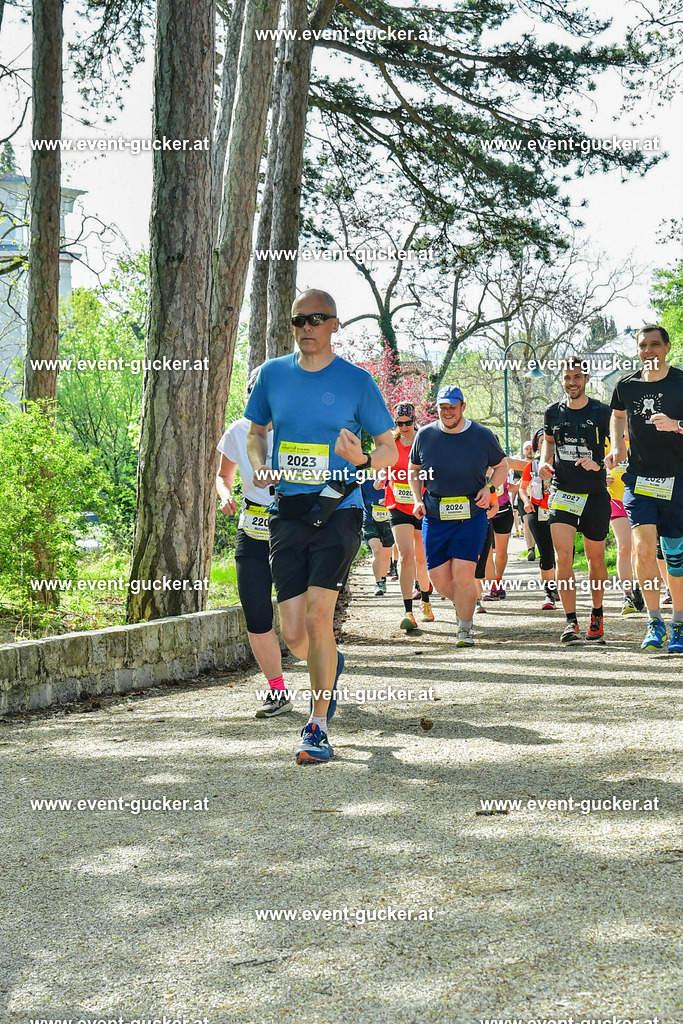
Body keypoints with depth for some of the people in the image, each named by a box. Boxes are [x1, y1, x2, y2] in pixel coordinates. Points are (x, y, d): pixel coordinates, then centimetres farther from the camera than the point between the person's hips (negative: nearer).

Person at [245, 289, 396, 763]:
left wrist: (362, 460, -17)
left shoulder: (356, 380, -1)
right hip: (287, 514, 3)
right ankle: (329, 666, 36)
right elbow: (256, 433, 22)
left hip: (338, 512, -3)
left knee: (318, 618, -15)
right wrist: (261, 466, 1)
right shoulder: (272, 374, 8)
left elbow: (390, 449, 5)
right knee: (293, 635, 0)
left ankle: (318, 727, -1)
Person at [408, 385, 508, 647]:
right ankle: (464, 603, 31)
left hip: (471, 515, -2)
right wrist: (417, 499, 3)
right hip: (434, 515, 2)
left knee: (463, 574, -14)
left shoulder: (482, 435, 0)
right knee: (439, 580, -2)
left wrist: (489, 488, -6)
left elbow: (501, 466, 13)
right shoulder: (425, 435, 4)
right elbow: (413, 470, 18)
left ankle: (465, 629, 2)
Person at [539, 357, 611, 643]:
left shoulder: (602, 412, -4)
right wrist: (545, 462, 4)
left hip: (595, 493, -1)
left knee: (595, 558, 10)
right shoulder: (553, 412, 5)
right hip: (562, 491, 1)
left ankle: (597, 615, 30)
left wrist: (599, 465, -20)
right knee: (563, 557, -13)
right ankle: (570, 621, -10)